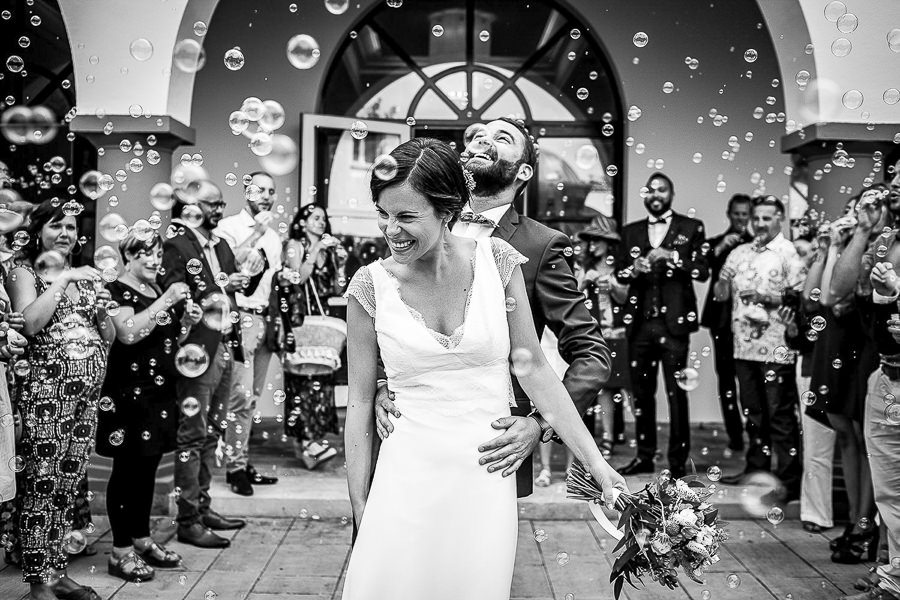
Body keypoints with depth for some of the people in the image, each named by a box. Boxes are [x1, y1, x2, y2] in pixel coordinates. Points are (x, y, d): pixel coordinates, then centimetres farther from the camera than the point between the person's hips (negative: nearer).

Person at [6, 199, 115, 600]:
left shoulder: (85, 275, 17)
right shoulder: (25, 272, 2)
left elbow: (110, 338, 17)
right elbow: (29, 323, -17)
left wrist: (103, 310, -1)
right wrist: (60, 280, -13)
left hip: (89, 390, 6)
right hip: (47, 387, -5)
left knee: (70, 483, 9)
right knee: (42, 484, -4)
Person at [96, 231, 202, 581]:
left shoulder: (159, 292, 15)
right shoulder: (117, 291, -8)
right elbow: (128, 332, -25)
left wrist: (187, 323, 4)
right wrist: (165, 301, -24)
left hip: (160, 393, 8)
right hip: (129, 394, -7)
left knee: (148, 469, 13)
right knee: (127, 470, -2)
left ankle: (142, 540, 23)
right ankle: (121, 551, 5)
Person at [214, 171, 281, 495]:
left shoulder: (273, 236, 20)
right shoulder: (229, 226, -2)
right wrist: (255, 233, -17)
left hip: (264, 319, 7)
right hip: (240, 316, -7)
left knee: (252, 397, 9)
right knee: (241, 394, -10)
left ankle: (243, 461, 16)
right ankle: (235, 467, -2)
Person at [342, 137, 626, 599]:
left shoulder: (495, 261, -5)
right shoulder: (370, 286, -5)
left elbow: (534, 370, 0)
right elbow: (359, 404, 1)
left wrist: (596, 462, -2)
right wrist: (360, 509, 1)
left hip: (486, 480, 1)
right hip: (406, 479, 0)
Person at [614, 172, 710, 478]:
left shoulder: (691, 228, 5)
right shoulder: (631, 231, 15)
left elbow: (702, 271, -3)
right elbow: (619, 272, 13)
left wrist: (671, 255, -16)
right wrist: (634, 269, -8)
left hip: (673, 322, -3)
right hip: (640, 323, 4)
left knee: (676, 392, -4)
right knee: (641, 392, 8)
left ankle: (678, 459, 5)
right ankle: (644, 455, 17)